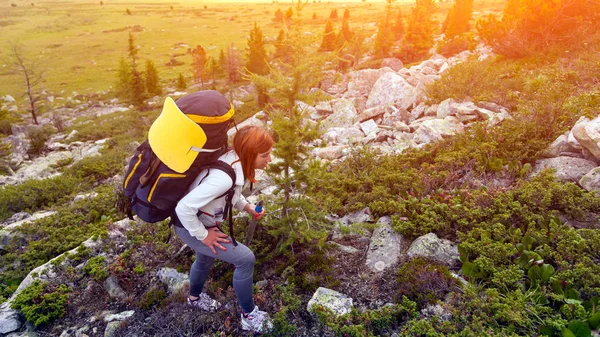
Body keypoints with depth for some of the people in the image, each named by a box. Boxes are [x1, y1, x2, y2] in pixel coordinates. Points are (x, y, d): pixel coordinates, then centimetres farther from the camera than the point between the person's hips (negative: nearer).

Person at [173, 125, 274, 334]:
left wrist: (247, 207, -3)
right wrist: (203, 236, -24)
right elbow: (184, 207, -37)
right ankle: (249, 316, 12)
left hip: (202, 220, 9)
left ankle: (195, 297, 64)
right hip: (190, 226, -9)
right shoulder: (224, 178, -39)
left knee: (206, 259, 33)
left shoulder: (236, 161, -12)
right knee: (245, 259, -10)